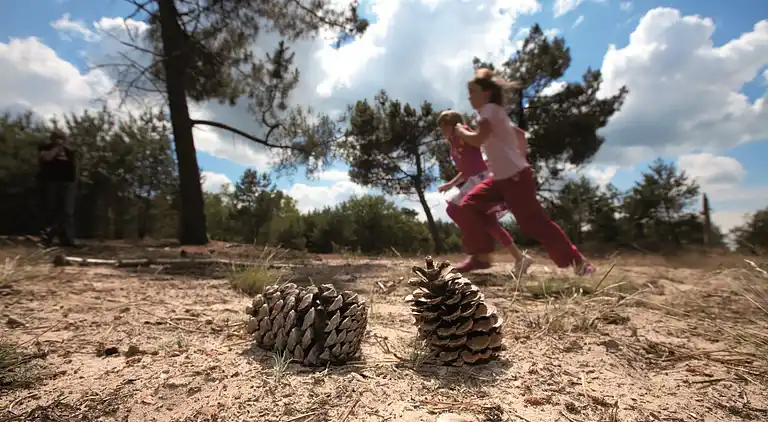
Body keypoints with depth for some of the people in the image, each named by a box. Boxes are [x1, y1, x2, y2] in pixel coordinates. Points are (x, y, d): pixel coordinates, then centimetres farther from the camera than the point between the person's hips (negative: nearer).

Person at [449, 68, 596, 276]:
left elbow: (478, 139, -26)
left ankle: (578, 260, 9)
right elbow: (520, 134, 27)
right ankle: (480, 256, 5)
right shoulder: (495, 113, 19)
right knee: (467, 208, 0)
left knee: (536, 223, -6)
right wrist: (521, 159, 29)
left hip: (516, 177, -10)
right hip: (500, 178, 10)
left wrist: (461, 131, -7)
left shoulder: (490, 109, -10)